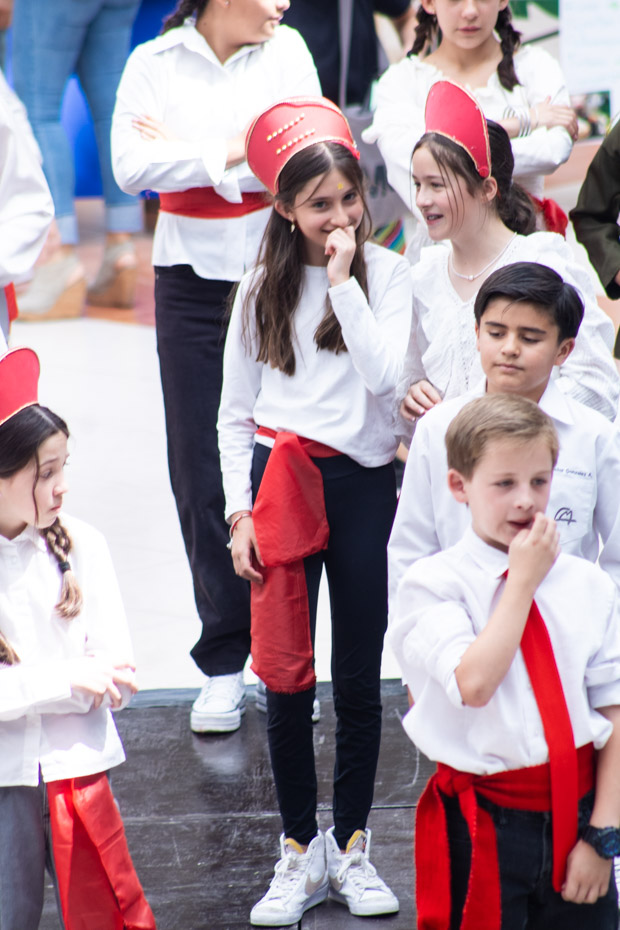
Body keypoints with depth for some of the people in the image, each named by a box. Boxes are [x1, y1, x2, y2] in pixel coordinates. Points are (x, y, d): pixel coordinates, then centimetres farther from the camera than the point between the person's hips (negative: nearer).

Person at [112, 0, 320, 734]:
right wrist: (232, 152, -13)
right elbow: (132, 168, -14)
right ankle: (224, 659, 14)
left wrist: (188, 155, -11)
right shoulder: (153, 63, -1)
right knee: (202, 475, 3)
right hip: (191, 282, 0)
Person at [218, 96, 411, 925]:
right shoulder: (263, 289, 5)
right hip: (280, 482, 1)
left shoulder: (386, 273, 0)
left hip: (363, 483, -1)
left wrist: (345, 281, -15)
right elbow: (235, 414, 7)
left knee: (359, 679, 6)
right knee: (285, 677, 1)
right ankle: (300, 853, 12)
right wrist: (239, 511, 0)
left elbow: (385, 375, -16)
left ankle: (351, 847, 19)